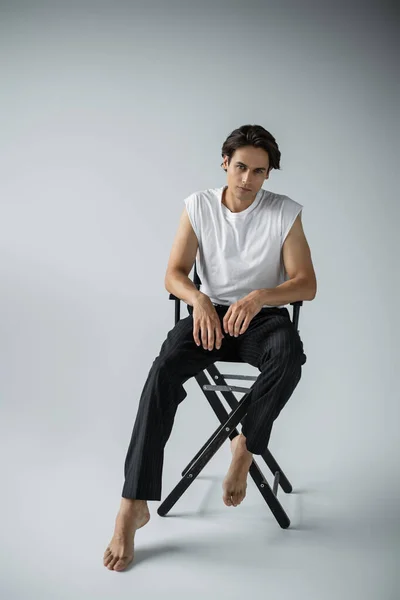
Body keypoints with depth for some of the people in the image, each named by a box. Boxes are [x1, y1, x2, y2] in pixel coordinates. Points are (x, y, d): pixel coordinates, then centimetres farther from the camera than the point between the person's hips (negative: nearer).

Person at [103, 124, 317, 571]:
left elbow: (307, 285, -7)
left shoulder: (286, 213, -3)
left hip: (262, 316, 0)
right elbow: (174, 275, -1)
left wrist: (259, 297, -26)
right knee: (164, 370, -29)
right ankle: (133, 505, -27)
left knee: (288, 354, -37)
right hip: (209, 312, 1)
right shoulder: (198, 206, 1)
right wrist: (198, 299, -25)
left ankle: (245, 447, -12)